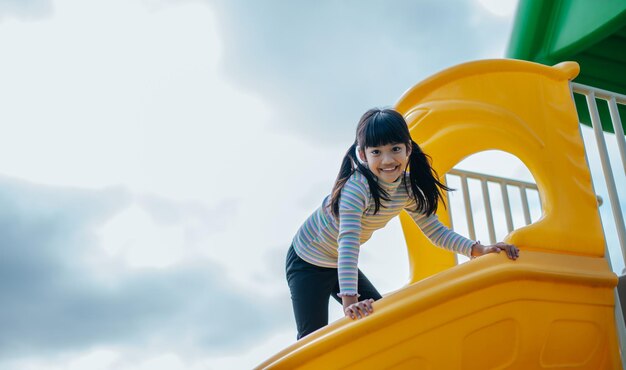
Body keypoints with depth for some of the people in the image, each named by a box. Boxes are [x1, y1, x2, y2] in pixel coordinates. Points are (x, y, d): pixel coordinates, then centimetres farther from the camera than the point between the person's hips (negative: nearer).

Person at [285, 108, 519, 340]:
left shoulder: (408, 188, -11)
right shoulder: (357, 186, -34)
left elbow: (434, 230, -4)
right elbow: (348, 242, -41)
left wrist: (478, 250, -18)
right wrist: (349, 300, -50)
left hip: (341, 266, 7)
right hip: (307, 264, -7)